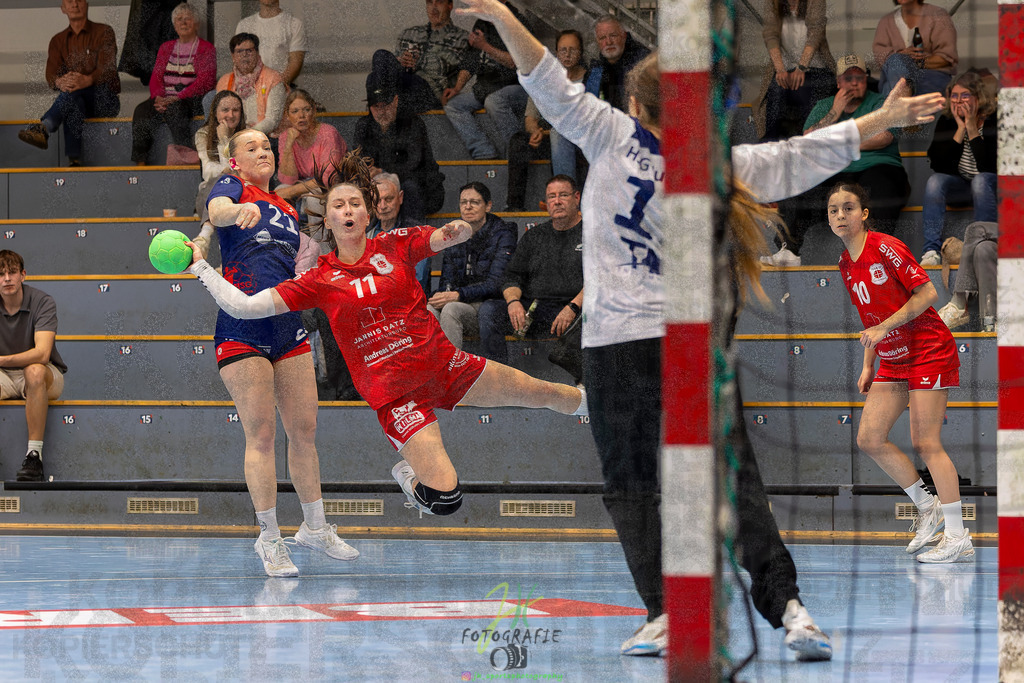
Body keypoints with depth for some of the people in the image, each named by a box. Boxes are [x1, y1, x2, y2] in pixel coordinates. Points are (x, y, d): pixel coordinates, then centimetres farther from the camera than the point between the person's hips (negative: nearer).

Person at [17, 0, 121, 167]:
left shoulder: (104, 32, 4)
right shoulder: (58, 41, 16)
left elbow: (107, 69, -13)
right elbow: (50, 76, 0)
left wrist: (87, 80, -37)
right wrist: (59, 82, -28)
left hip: (104, 99, -2)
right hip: (76, 100, 2)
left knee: (74, 91, -35)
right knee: (74, 104, -37)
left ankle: (43, 128, -52)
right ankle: (74, 160, -53)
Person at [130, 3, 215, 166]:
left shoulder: (206, 49, 5)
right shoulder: (166, 48, 22)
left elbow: (204, 82, -7)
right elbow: (156, 78, 13)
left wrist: (176, 99, -19)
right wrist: (158, 97, -10)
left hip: (192, 99, -4)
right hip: (166, 98, 4)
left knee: (173, 109, -39)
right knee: (142, 110, -28)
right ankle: (140, 163, -34)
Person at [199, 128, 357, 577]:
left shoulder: (288, 212, 22)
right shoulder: (231, 187, 4)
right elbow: (217, 211, -23)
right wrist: (241, 210, -43)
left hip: (287, 329, 6)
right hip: (242, 331, -6)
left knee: (305, 430, 8)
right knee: (260, 435, -7)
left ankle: (314, 526, 22)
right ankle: (269, 539, -1)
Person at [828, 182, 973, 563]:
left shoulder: (885, 247, -15)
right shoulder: (846, 265, 9)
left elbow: (928, 293, -18)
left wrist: (884, 328, -21)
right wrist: (868, 367, 12)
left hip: (928, 351, -8)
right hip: (893, 359, 8)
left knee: (925, 444, -11)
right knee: (869, 439, 1)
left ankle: (958, 537, -7)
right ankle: (928, 508, 16)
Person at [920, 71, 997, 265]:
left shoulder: (993, 121, -16)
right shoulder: (946, 121, -4)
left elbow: (988, 167, -26)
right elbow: (939, 166, -15)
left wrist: (972, 128, -26)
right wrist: (960, 130, -19)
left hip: (990, 186, -4)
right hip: (960, 187, 4)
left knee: (980, 181, -36)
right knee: (934, 181, -26)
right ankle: (931, 251, -35)